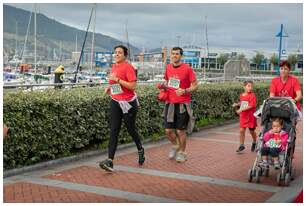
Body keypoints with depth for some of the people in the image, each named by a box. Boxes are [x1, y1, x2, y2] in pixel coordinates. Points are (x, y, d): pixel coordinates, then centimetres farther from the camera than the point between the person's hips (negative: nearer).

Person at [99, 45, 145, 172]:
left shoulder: (128, 67, -12)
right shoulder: (114, 67, 11)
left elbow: (133, 86, -19)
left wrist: (117, 80, -23)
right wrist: (110, 87, 8)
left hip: (128, 103, -6)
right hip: (115, 102, 6)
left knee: (131, 129, 9)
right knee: (113, 131, -5)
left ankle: (140, 150, 38)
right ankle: (110, 161, -12)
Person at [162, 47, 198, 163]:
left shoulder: (187, 69, -9)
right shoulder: (168, 67, 7)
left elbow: (195, 86, -6)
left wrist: (184, 91, -22)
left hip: (182, 104, -4)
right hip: (170, 103, 4)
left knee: (180, 131, 2)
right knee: (168, 130, 4)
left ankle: (182, 153, 21)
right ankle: (175, 146, 33)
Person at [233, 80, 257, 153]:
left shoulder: (252, 95, -14)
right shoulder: (241, 95, 5)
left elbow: (251, 106, -22)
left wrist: (241, 109, -25)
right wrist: (237, 104, 3)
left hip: (250, 116, -4)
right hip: (243, 116, 4)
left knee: (252, 131, 10)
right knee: (242, 130, -1)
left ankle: (254, 143, 35)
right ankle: (241, 145, 10)